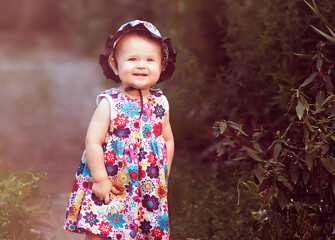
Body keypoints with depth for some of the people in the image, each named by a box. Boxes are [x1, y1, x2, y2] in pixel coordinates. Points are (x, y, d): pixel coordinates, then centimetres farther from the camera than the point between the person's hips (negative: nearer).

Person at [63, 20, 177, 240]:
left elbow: (168, 141, 13)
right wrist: (100, 179, -15)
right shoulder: (109, 103, -12)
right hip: (109, 188, -4)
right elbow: (93, 142, -13)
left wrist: (163, 177, 11)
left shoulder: (160, 103, 2)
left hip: (149, 191, 4)